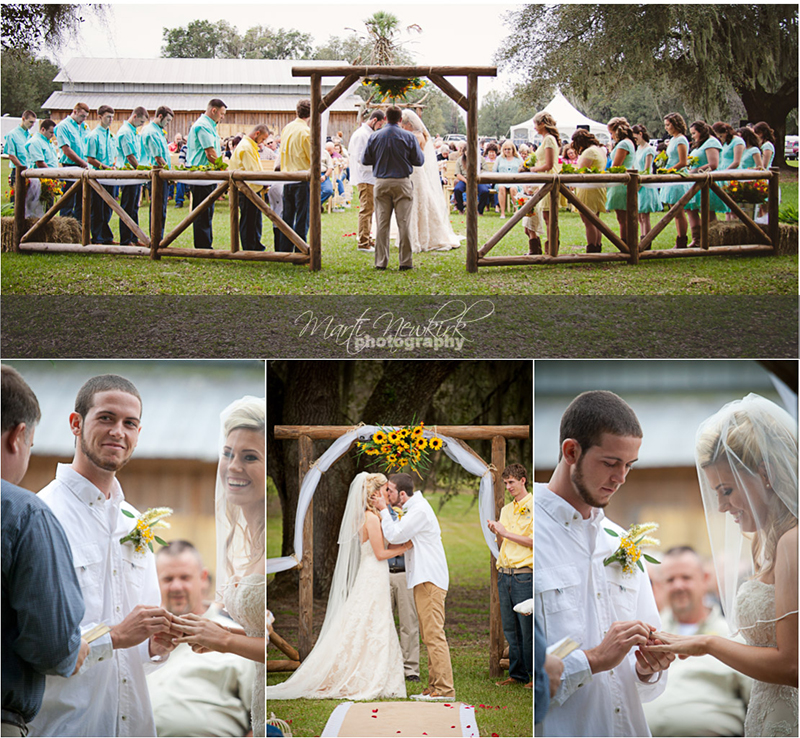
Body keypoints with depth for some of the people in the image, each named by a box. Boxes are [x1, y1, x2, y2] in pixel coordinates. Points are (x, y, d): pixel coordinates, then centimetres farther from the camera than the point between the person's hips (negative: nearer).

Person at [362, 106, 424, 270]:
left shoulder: (375, 137, 0)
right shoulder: (409, 137, -5)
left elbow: (365, 160, 4)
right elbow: (419, 161, -2)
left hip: (381, 183, 2)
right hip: (402, 183, -2)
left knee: (382, 223, 5)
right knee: (404, 223, 1)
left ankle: (381, 261, 5)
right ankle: (405, 262, 1)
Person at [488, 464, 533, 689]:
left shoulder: (533, 506, -4)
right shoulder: (506, 510, 18)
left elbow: (534, 541, -13)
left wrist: (506, 533, -11)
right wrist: (496, 533, 2)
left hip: (524, 575, -7)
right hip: (504, 574, 7)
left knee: (528, 627, -5)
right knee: (510, 627, 8)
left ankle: (536, 674, 2)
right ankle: (517, 673, 14)